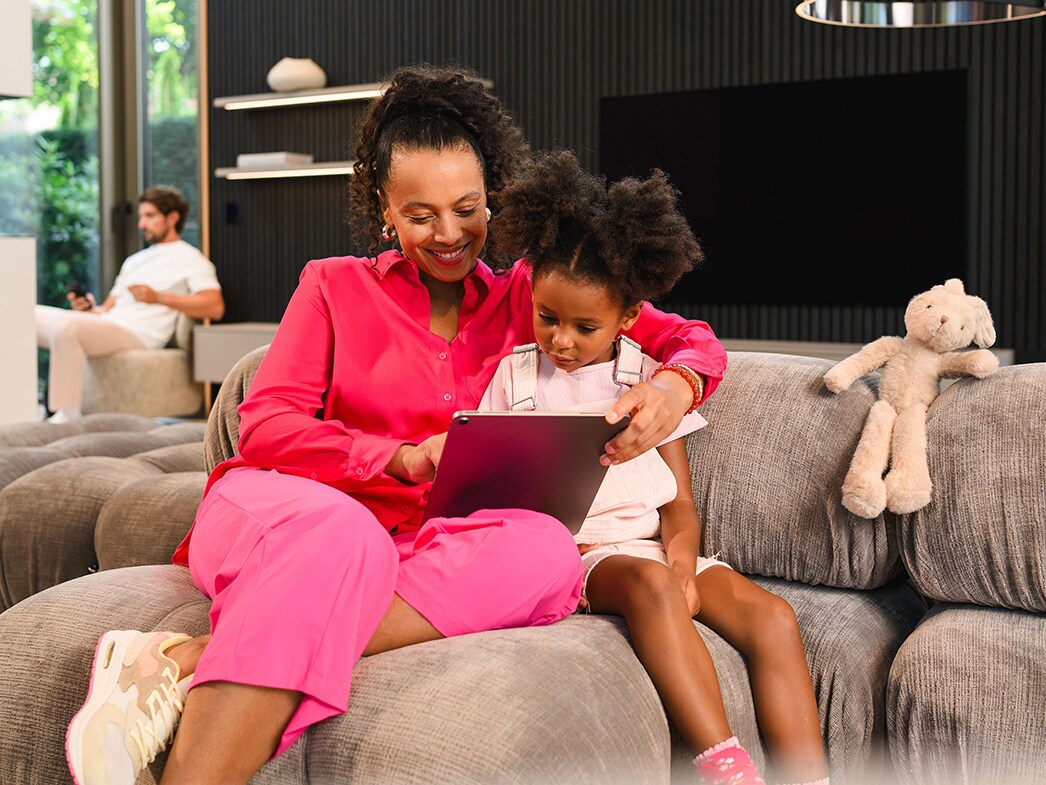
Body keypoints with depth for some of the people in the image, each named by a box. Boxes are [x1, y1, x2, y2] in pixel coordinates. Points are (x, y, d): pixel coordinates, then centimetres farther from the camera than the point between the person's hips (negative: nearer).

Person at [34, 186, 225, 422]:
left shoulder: (189, 259, 6)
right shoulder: (135, 260, 32)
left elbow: (215, 307, -10)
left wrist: (158, 297, -14)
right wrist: (90, 309, 3)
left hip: (137, 334, -9)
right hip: (107, 324, 9)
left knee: (64, 326, -33)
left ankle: (68, 415, -32)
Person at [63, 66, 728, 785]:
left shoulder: (524, 299, 18)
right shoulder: (336, 287, 15)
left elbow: (694, 340, 17)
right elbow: (265, 426, 2)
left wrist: (674, 388, -9)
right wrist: (405, 458, -15)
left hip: (420, 549, 2)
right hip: (275, 512, -2)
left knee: (546, 549, -33)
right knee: (340, 529, -39)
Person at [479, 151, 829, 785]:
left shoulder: (651, 380, 13)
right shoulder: (516, 376, 11)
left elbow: (680, 504, 10)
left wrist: (682, 560, -13)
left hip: (655, 546, 3)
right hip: (573, 554, -3)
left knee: (772, 616, -22)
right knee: (649, 582, -36)